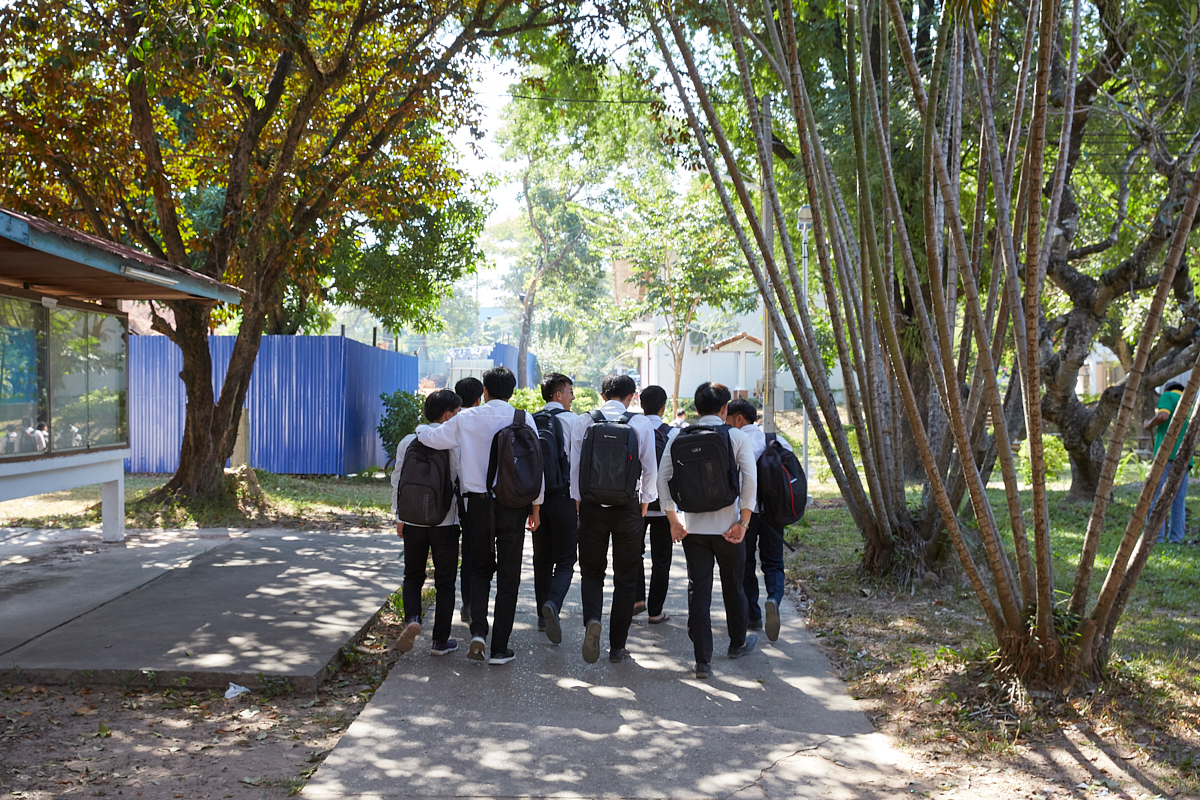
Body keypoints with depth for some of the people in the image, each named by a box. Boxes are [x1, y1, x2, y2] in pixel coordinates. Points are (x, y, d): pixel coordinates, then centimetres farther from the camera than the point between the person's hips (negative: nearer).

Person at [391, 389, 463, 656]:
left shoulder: (408, 442, 2)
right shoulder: (455, 444, -9)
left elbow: (397, 481, 7)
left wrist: (399, 518, 17)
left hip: (413, 521, 3)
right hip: (445, 523, -3)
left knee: (413, 576, 19)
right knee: (444, 582, 9)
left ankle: (412, 618, -7)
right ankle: (440, 640, 14)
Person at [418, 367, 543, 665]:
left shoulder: (466, 419, -1)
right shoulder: (524, 419, -2)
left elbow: (435, 438, 8)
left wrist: (420, 431, 32)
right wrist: (536, 505, 8)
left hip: (479, 503, 1)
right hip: (514, 504, -1)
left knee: (480, 569, 18)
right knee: (508, 576, 8)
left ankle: (478, 631, -2)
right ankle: (500, 648, 10)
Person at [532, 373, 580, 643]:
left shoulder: (530, 422, 7)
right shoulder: (570, 419, -6)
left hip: (536, 497, 5)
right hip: (563, 496, -4)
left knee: (542, 559, 16)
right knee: (565, 559, 1)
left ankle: (542, 616, 22)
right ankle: (552, 604, -23)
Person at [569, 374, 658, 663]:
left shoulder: (585, 422, 0)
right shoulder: (641, 424, -4)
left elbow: (574, 467, 3)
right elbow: (650, 468, -1)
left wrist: (578, 501, 14)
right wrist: (645, 502, 13)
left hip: (591, 506, 1)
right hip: (627, 508, -1)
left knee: (592, 571, 14)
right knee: (626, 578, 11)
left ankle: (592, 620, -14)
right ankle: (617, 646, 15)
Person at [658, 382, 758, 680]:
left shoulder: (678, 438, 3)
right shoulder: (737, 437, -4)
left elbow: (662, 479, 0)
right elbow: (750, 480, -13)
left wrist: (673, 520, 5)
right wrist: (743, 522, -9)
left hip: (692, 526, 1)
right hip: (727, 526, -1)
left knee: (698, 589, 5)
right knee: (733, 587, 17)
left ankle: (702, 660, 2)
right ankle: (738, 643, 37)